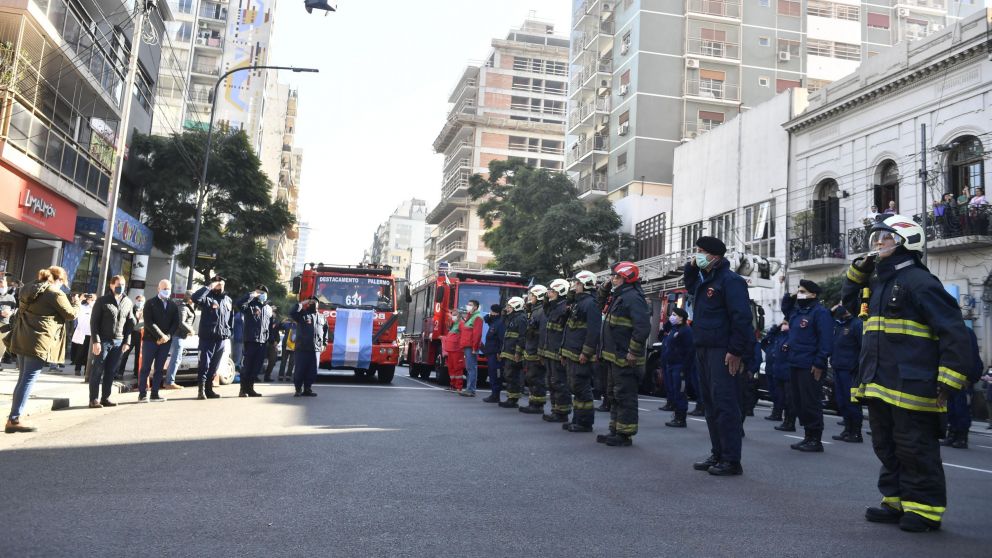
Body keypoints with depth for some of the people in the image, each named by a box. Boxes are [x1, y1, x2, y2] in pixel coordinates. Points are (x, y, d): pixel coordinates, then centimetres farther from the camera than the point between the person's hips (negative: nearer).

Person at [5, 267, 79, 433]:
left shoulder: (29, 290, 17)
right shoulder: (55, 293, -9)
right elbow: (71, 314, 0)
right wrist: (76, 302, 17)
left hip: (22, 339, 9)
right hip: (39, 342, -9)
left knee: (23, 378, 15)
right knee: (28, 380, -7)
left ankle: (13, 418, 15)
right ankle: (14, 420, -9)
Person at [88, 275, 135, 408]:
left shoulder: (128, 302, 10)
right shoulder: (102, 301, -2)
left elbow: (130, 323, 11)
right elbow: (94, 321, -5)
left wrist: (127, 342, 5)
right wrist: (95, 341, -13)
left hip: (118, 342, 4)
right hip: (103, 341, -4)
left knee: (111, 372, 7)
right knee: (97, 370, 0)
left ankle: (105, 398, 14)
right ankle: (93, 399, 4)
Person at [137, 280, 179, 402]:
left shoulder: (173, 306, 13)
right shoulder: (151, 304, 1)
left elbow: (176, 323, 7)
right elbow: (148, 322, -9)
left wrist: (168, 336, -10)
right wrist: (160, 336, -16)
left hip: (166, 341, 4)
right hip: (150, 340, -4)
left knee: (159, 369, 6)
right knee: (145, 368, -3)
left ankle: (155, 394, 9)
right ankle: (142, 394, -1)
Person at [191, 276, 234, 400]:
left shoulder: (228, 300, 17)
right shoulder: (207, 298, -3)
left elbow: (231, 317, 22)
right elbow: (195, 297, -25)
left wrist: (229, 332, 15)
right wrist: (209, 287, -18)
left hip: (222, 338, 6)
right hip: (207, 337, -6)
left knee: (214, 366, 10)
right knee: (204, 364, -8)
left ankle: (209, 389, 17)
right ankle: (201, 389, -7)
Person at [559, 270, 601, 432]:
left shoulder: (591, 304, -12)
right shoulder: (576, 303, 19)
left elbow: (593, 331, -20)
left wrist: (586, 353, -23)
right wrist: (565, 352, 22)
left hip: (581, 356, -10)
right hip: (571, 355, 10)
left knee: (582, 388, -6)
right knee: (575, 388, 14)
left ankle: (585, 422, 0)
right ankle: (577, 419, 21)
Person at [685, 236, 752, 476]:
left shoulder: (729, 280, -11)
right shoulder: (702, 279, 16)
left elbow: (742, 317, -17)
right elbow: (690, 286, 40)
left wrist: (736, 351, -19)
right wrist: (690, 267, 19)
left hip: (722, 352, -10)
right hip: (703, 350, 10)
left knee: (724, 404, -8)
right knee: (710, 404, 13)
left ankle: (731, 461, -3)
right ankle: (717, 454, 21)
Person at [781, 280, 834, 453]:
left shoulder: (820, 312, -10)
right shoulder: (796, 311, 15)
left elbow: (826, 340, -16)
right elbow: (785, 308, 38)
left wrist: (819, 364, -20)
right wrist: (790, 296, 17)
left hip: (810, 367, -9)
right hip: (795, 365, 9)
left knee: (811, 403, -3)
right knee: (799, 401, 13)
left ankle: (816, 440, 5)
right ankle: (808, 436, 22)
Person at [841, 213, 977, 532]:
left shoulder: (919, 282, -13)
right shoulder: (877, 283, 15)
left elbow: (954, 332, -16)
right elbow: (850, 301, 34)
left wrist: (949, 379, -21)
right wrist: (859, 270, 18)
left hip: (911, 386, -9)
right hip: (879, 386, 9)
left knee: (916, 449, -1)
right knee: (886, 447, 16)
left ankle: (925, 509, 10)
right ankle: (896, 502, 26)